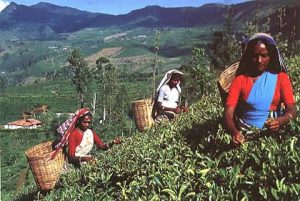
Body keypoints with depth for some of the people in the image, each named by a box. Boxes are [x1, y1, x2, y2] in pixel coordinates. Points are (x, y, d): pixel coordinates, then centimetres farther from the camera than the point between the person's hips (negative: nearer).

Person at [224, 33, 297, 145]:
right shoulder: (240, 79, 1)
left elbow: (292, 110, -4)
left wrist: (280, 121, -28)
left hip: (273, 133, 2)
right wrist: (234, 132, -29)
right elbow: (228, 113, -8)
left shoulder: (281, 77, 4)